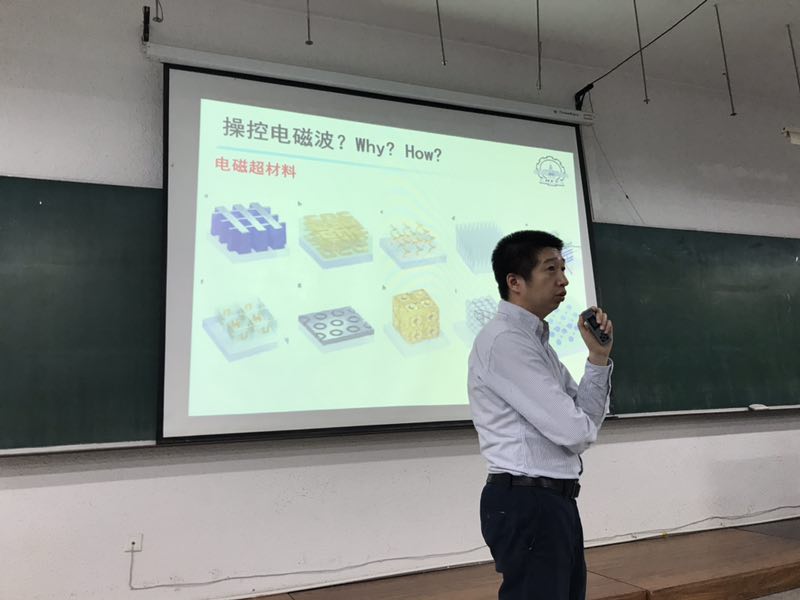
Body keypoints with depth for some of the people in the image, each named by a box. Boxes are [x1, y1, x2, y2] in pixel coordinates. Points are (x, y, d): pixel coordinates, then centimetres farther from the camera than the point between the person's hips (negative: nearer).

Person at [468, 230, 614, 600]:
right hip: (526, 504, -10)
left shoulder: (537, 341, 14)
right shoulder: (503, 340, -18)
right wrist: (583, 427, 4)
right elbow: (574, 431, -20)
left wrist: (598, 357, -1)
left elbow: (587, 418, 11)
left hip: (555, 502, 10)